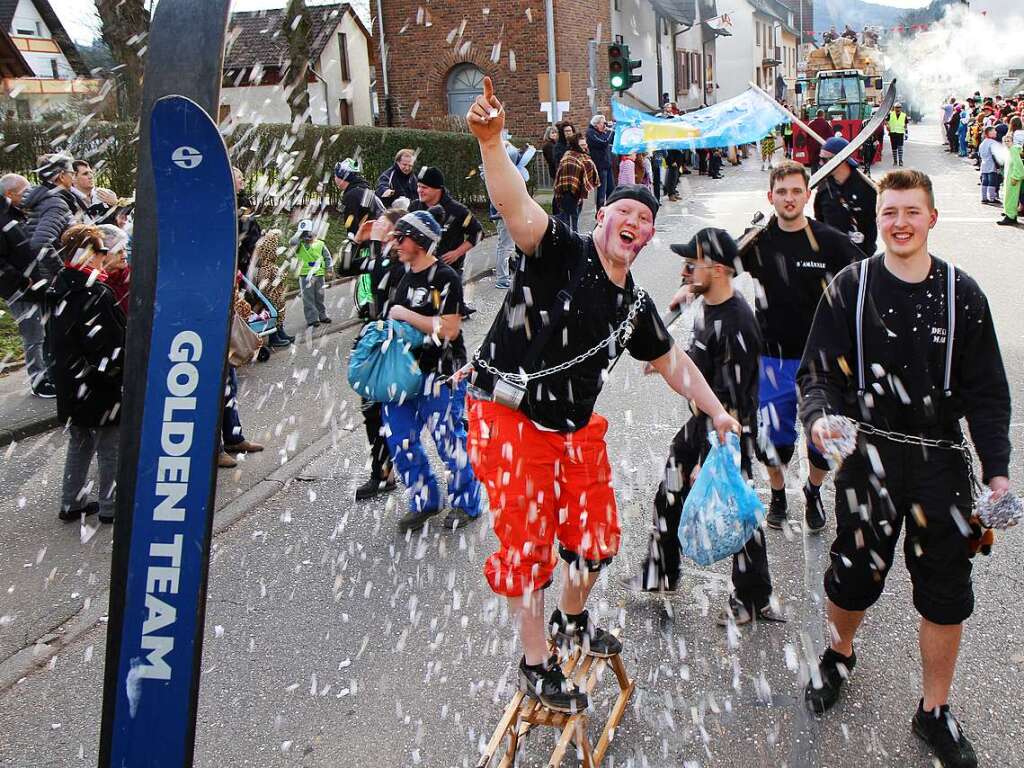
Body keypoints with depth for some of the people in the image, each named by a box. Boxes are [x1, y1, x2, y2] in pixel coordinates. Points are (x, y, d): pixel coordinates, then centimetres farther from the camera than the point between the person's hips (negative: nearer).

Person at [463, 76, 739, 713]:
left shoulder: (635, 304, 6)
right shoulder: (562, 251, -14)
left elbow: (671, 359, 20)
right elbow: (517, 208, -34)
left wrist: (717, 413, 19)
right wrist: (492, 142, -50)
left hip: (577, 428, 7)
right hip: (511, 422, -7)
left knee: (596, 533, 18)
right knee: (527, 543, 2)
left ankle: (572, 621, 47)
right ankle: (536, 666, 21)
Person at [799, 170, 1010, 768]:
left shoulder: (961, 293, 1)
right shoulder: (850, 288, -2)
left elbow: (987, 392, 3)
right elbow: (820, 370, -3)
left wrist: (997, 468, -5)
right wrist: (819, 415, -24)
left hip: (941, 460, 1)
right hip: (868, 455, -1)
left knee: (946, 593, 7)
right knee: (853, 576, 9)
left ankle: (935, 711, 28)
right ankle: (839, 656, 43)